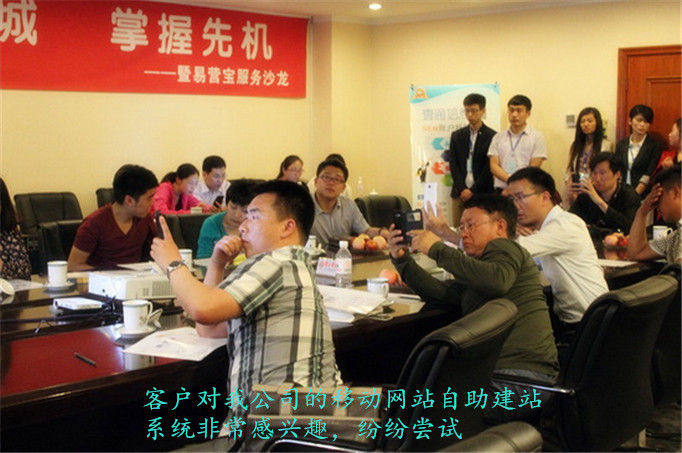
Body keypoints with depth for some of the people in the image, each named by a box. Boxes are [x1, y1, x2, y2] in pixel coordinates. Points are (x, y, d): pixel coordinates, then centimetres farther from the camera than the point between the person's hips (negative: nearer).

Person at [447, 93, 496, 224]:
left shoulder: (492, 136, 0)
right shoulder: (457, 136, 13)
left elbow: (489, 168, -4)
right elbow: (453, 165, 8)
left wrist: (473, 190, -9)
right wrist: (462, 189, -4)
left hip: (482, 193, -3)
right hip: (459, 193, 3)